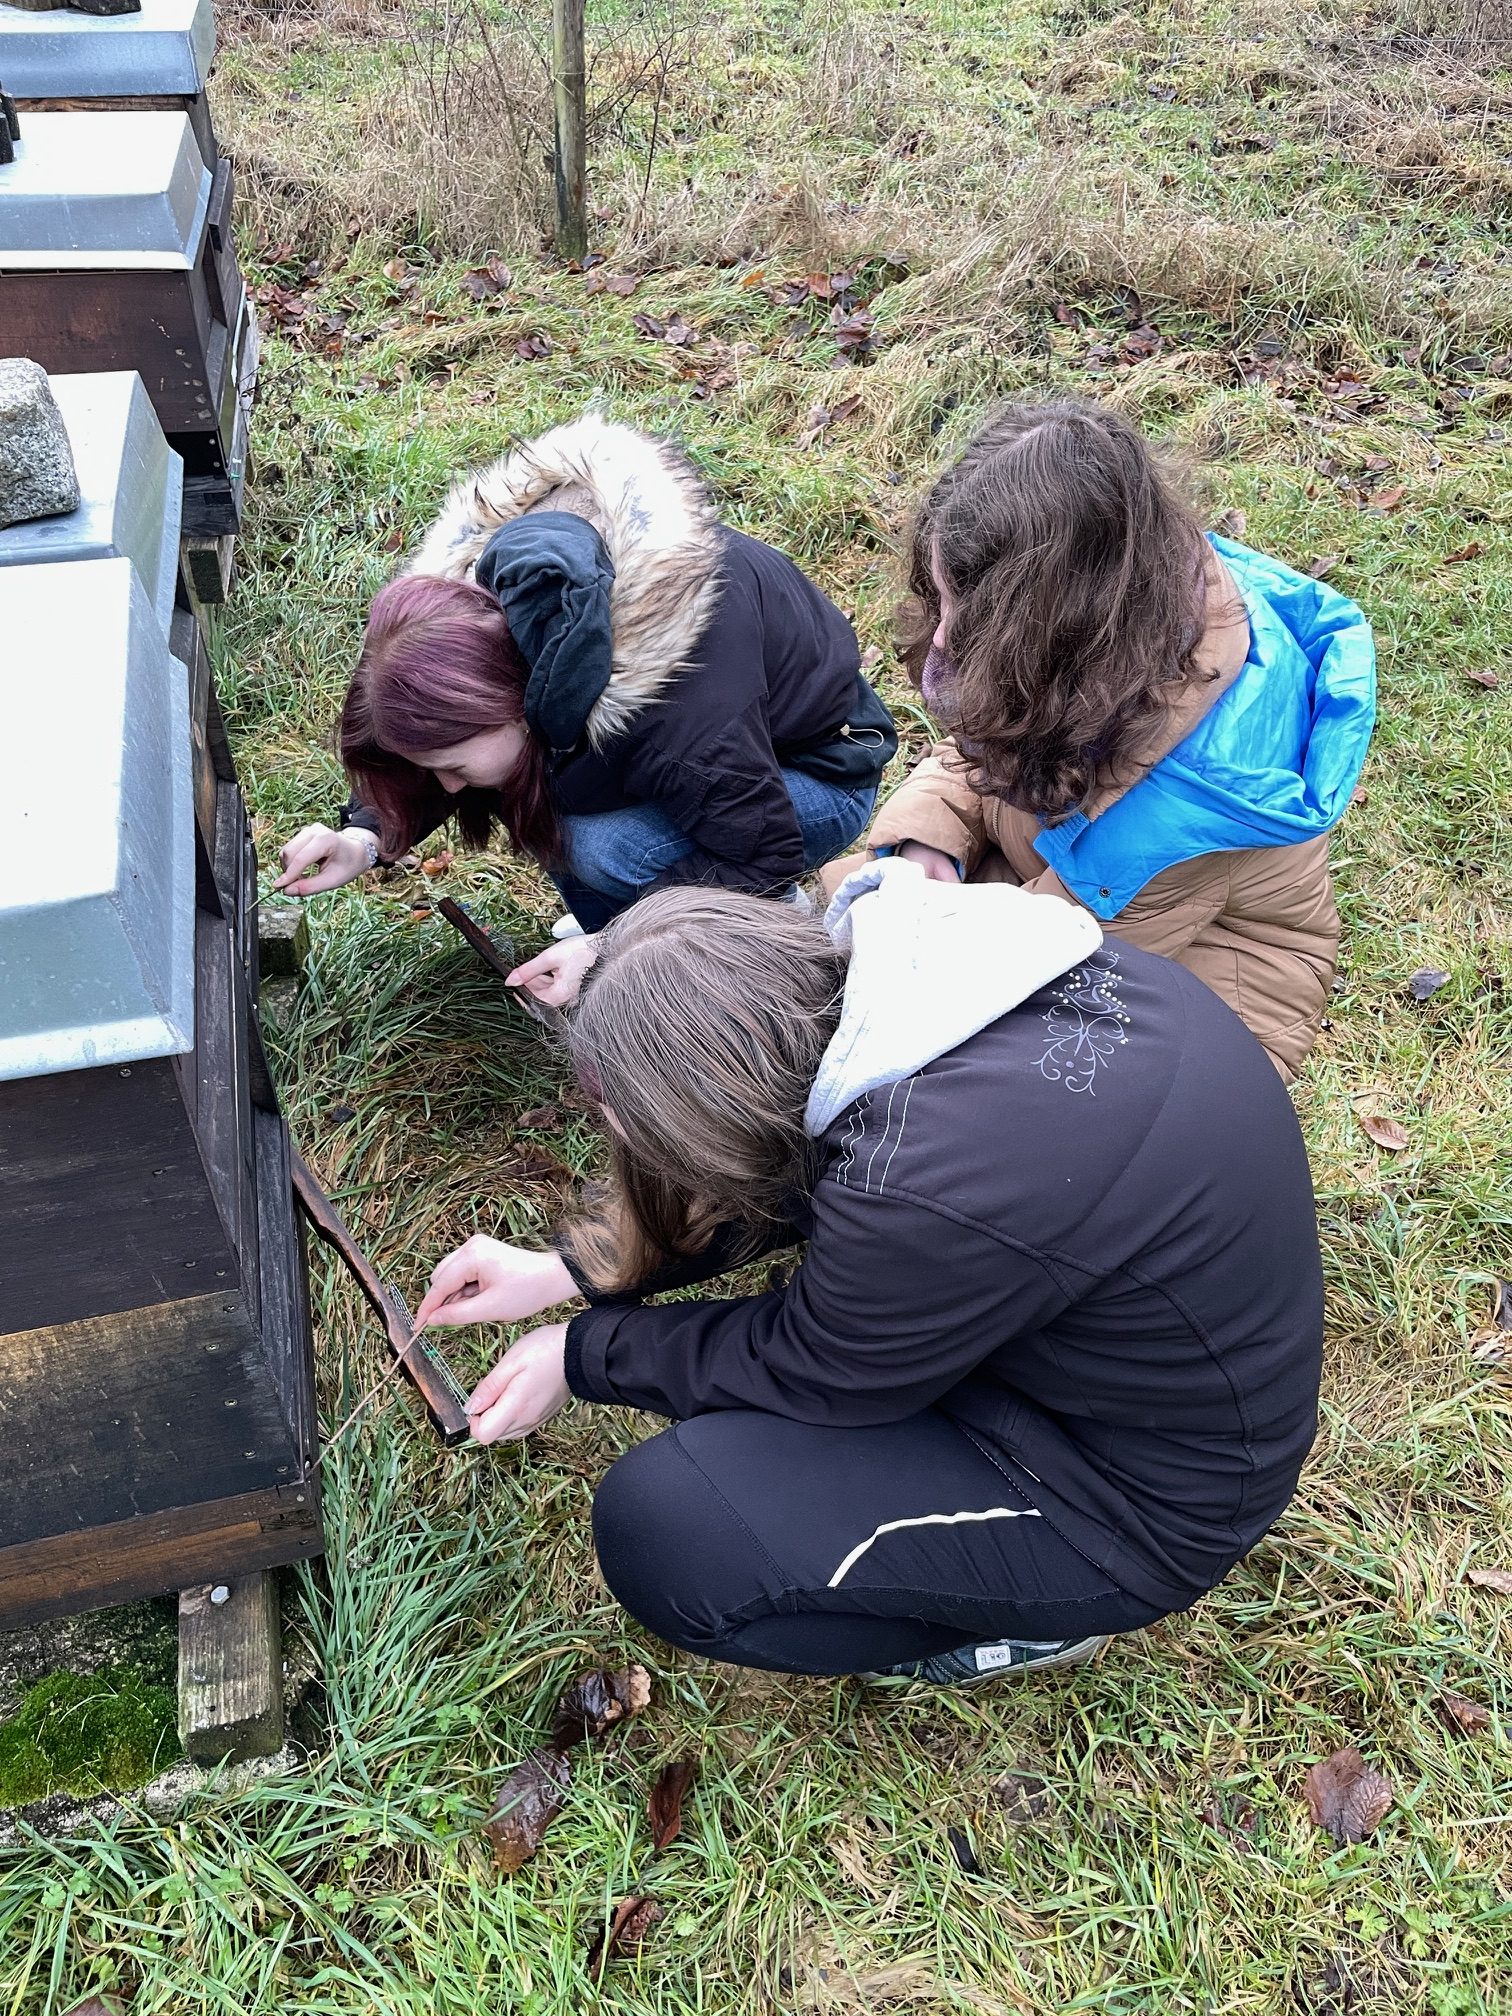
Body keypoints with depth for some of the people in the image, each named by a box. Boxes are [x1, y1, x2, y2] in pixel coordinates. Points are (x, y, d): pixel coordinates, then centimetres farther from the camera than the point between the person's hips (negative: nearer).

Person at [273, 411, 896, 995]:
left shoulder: (672, 721, -42)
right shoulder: (479, 600, -20)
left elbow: (764, 859, -27)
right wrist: (366, 836, -20)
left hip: (820, 771, -7)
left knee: (606, 848, -30)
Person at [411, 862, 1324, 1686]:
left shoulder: (933, 1190, -36)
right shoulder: (942, 947, -13)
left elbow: (808, 1369, -14)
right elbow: (795, 1165, 4)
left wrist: (583, 1358, 0)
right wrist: (573, 1269, 5)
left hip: (1146, 1497, -8)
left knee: (657, 1531, -14)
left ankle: (1032, 1620, 5)